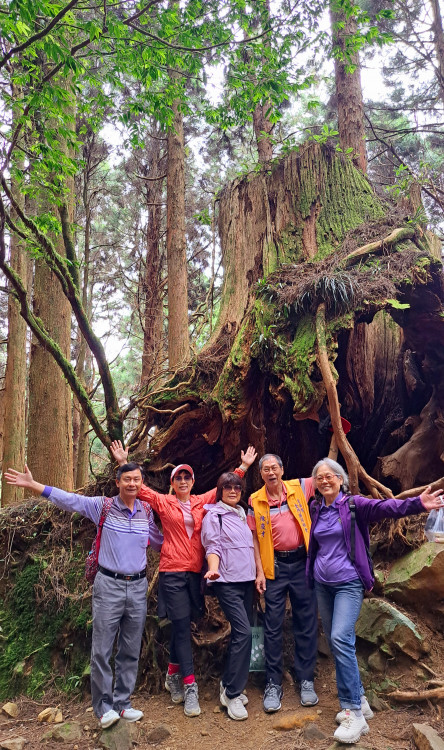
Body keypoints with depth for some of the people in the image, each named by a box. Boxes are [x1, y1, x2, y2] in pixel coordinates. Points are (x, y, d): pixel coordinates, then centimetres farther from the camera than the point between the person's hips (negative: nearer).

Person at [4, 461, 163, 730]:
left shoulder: (147, 512, 4)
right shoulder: (103, 506, -6)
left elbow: (158, 543, 18)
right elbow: (67, 499, -13)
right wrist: (31, 484, -20)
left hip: (138, 586, 3)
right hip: (109, 584, -3)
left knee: (131, 651, 11)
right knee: (102, 649, 0)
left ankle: (122, 703, 25)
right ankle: (104, 707, 17)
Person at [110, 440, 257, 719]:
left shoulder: (202, 502, 9)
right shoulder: (163, 503, 3)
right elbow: (139, 487, 0)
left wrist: (243, 466, 10)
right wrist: (124, 463, -7)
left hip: (196, 571, 3)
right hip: (172, 571, -3)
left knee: (183, 624, 11)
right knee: (182, 625, -5)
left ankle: (173, 674, 31)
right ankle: (190, 686, 1)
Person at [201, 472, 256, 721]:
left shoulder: (243, 515, 18)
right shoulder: (214, 515, -2)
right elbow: (212, 547, -10)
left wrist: (258, 573, 13)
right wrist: (213, 569, -27)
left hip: (247, 580, 7)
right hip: (228, 581, -7)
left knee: (242, 633, 8)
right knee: (244, 632, -15)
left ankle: (230, 684, 24)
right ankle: (232, 694, -3)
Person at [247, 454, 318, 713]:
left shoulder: (299, 488, -2)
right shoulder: (255, 501, -1)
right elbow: (254, 538, 2)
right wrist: (259, 571, -2)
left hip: (302, 562, 0)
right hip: (275, 566, 0)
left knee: (307, 623, 8)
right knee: (273, 625, 4)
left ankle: (306, 681, 22)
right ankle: (273, 684, 16)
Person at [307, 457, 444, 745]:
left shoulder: (354, 504, -9)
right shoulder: (316, 509, 5)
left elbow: (384, 506, -25)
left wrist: (417, 504, -40)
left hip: (348, 583, -5)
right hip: (322, 583, 6)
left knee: (341, 638, -18)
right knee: (335, 642, 10)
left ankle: (354, 713, -8)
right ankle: (359, 700, 25)